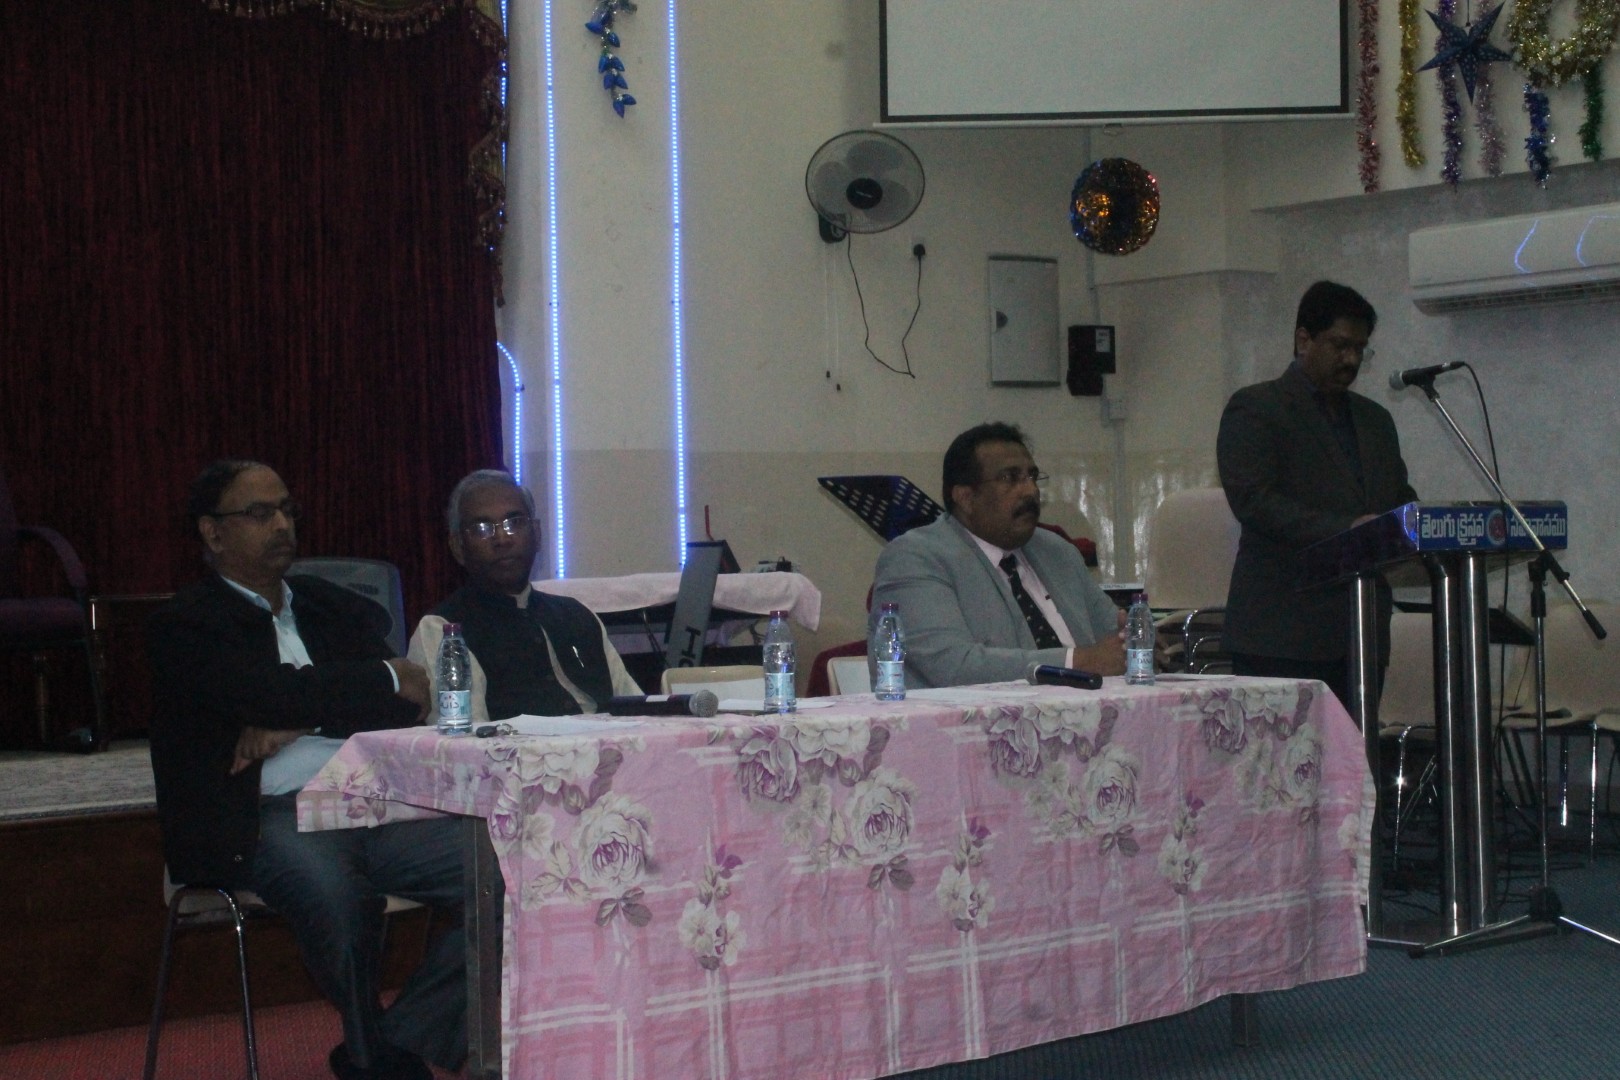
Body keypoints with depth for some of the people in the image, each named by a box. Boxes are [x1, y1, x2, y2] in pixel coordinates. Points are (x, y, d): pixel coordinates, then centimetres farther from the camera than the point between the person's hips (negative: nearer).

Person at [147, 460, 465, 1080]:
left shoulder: (336, 610, 23)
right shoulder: (184, 627, 6)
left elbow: (410, 704, 8)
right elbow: (274, 693, -11)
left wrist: (298, 721, -7)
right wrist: (388, 679, 0)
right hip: (268, 818, -5)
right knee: (336, 893, -38)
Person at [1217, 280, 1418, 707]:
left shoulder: (1375, 420, 23)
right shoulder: (1253, 409, 1)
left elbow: (1401, 500, 24)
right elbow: (1253, 500, -12)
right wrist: (1344, 530, -21)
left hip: (1363, 634, 6)